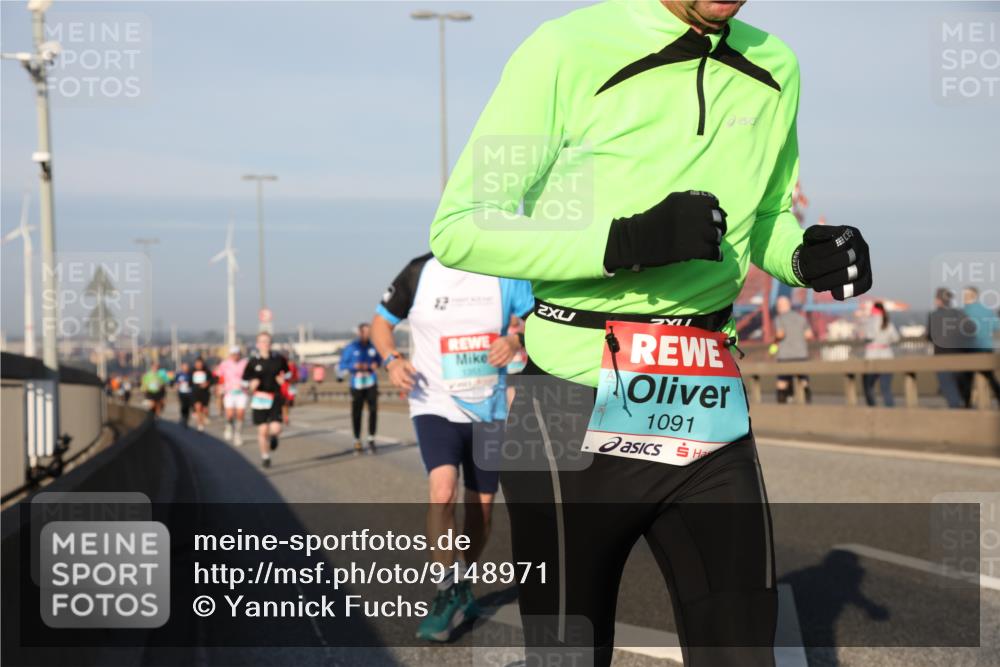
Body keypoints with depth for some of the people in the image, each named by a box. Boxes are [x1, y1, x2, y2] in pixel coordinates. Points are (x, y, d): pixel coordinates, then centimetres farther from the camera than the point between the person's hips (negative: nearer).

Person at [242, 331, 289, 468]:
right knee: (263, 430, -1)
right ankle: (265, 457, 20)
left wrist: (283, 378, -3)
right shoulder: (252, 362, -2)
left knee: (276, 429, -12)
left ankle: (273, 436, 27)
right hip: (259, 398, -1)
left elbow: (287, 373, 18)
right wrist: (251, 385, -17)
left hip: (275, 398, 1)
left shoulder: (279, 359, 2)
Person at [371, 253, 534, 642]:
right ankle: (447, 594, -12)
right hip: (436, 405, -3)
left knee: (481, 507, 10)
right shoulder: (421, 273, -6)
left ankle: (462, 586, 34)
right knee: (443, 492, -25)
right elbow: (381, 322, 6)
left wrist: (516, 340, -20)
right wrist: (392, 360, -13)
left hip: (488, 409, 3)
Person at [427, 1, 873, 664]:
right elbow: (457, 229, -10)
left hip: (712, 412, 5)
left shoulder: (774, 69, 9)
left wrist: (806, 255, 0)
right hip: (574, 419, -4)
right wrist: (626, 242, -22)